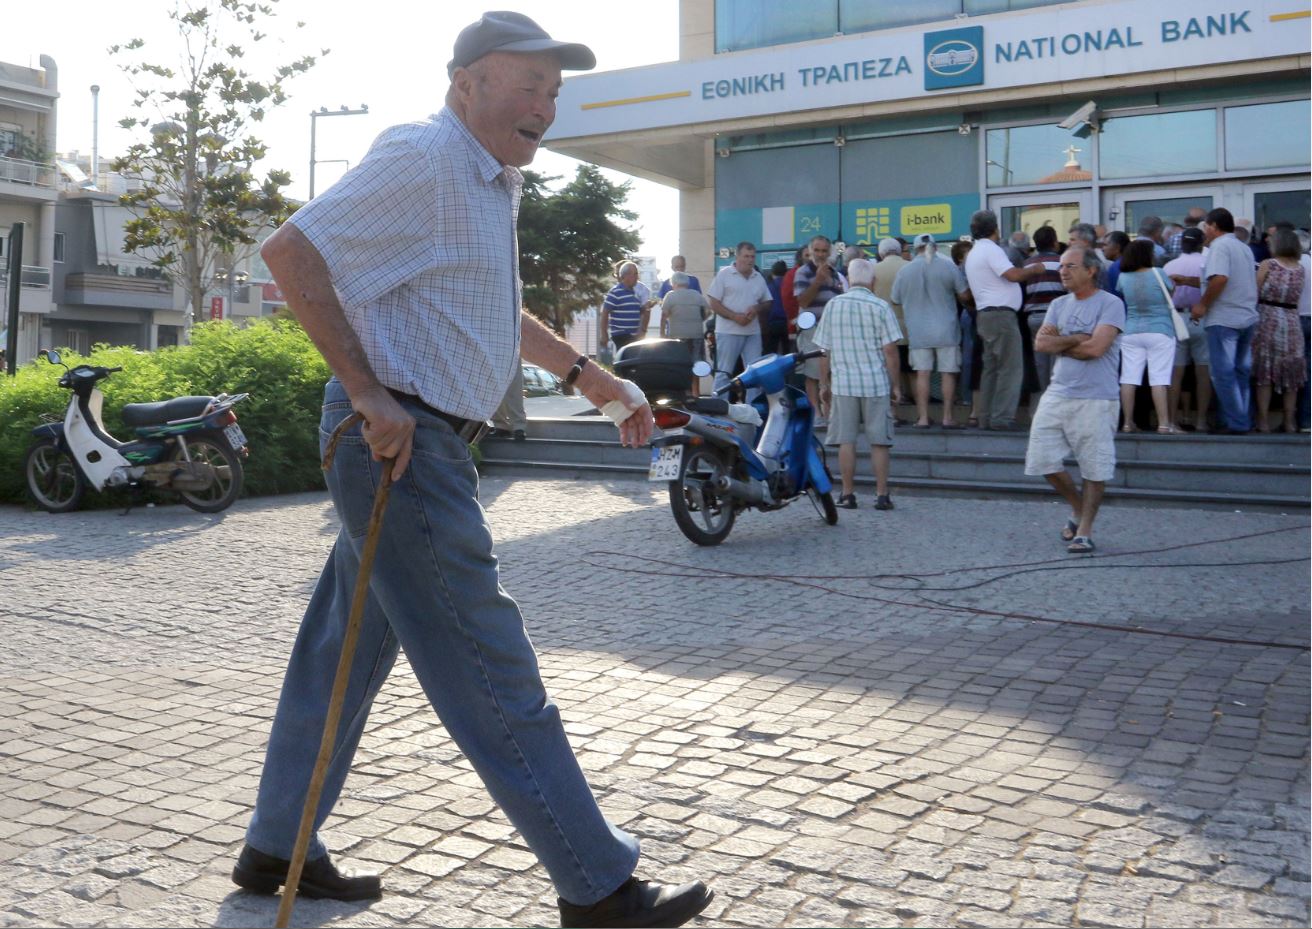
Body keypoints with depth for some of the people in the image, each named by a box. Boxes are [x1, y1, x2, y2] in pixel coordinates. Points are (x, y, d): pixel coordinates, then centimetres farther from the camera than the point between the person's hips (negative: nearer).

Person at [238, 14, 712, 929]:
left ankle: (277, 848, 31)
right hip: (403, 442, -10)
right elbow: (292, 250, -19)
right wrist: (368, 394, -23)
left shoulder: (493, 180, 18)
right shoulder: (422, 156, -12)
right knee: (494, 677, -5)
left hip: (421, 442, 10)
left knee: (347, 652, 17)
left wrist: (588, 374, 26)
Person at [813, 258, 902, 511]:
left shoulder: (833, 305, 3)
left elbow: (824, 350, 5)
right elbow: (890, 350, -7)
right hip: (876, 384, -1)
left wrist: (824, 385, 14)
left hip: (843, 384, 1)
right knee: (879, 442, 5)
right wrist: (895, 385, 2)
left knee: (846, 441, 5)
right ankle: (882, 494, 8)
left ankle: (848, 494, 8)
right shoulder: (880, 307, -4)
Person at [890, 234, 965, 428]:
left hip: (918, 330, 1)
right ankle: (947, 417, 4)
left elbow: (896, 299, 9)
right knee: (948, 373, 4)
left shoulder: (905, 271, -1)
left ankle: (923, 417, 2)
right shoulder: (948, 266, -5)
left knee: (923, 373, 3)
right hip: (946, 329, -1)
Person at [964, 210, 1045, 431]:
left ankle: (987, 418, 13)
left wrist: (1028, 273, 21)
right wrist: (1034, 269, -4)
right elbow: (1013, 274, -21)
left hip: (985, 314, 10)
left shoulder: (973, 254, 20)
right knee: (1010, 368, -9)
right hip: (1001, 314, -10)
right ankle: (1002, 418, -12)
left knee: (992, 367, 12)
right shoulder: (991, 250, -11)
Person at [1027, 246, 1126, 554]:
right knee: (1044, 460, 6)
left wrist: (1058, 343, -4)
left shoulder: (1110, 304, -6)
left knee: (1094, 470, 0)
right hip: (1056, 395, 6)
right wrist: (1076, 339, -9)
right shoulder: (1059, 304, 13)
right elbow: (1040, 343, 1)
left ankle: (1085, 530, 13)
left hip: (1095, 399, -6)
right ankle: (1078, 509, 28)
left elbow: (1096, 347, -18)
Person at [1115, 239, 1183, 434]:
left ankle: (1128, 423, 4)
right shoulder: (1157, 274, -8)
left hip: (1131, 332, 3)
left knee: (1129, 378, 3)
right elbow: (1171, 289, 7)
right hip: (1160, 332, -3)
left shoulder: (1123, 277, 0)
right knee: (1159, 378, -4)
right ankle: (1164, 423, -7)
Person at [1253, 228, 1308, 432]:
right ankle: (1290, 421, 12)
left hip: (1267, 321, -3)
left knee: (1264, 373, 2)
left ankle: (1264, 421, 0)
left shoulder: (1268, 265, -6)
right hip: (1291, 322, 3)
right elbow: (1296, 297, 10)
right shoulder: (1301, 270, 5)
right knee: (1290, 375, 10)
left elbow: (1255, 293, -5)